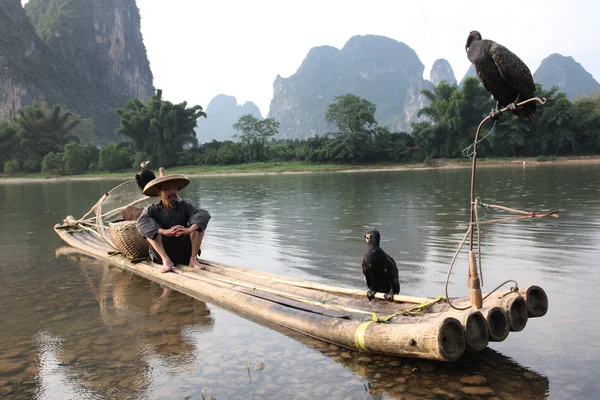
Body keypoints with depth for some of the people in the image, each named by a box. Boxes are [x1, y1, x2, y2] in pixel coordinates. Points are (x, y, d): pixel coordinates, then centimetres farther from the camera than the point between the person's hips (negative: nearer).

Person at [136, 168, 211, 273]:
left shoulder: (184, 206, -1)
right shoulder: (152, 209, -2)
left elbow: (204, 214, -19)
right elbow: (141, 223, -24)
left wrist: (190, 229, -39)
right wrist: (165, 232, -39)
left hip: (184, 254, 0)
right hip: (161, 255, 0)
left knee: (199, 223, -16)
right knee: (151, 228, -19)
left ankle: (193, 259, -16)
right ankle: (166, 260, -22)